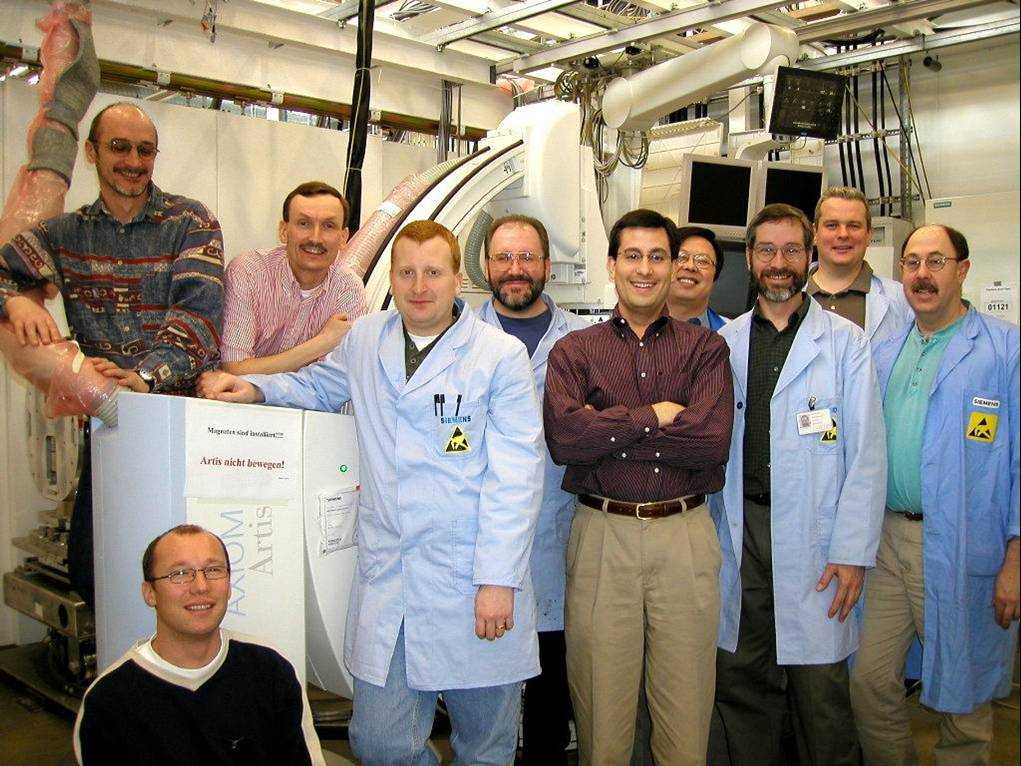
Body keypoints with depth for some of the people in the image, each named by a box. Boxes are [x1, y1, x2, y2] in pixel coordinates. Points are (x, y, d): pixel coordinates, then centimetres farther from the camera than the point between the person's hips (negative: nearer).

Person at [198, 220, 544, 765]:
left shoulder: (502, 354, -4)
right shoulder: (364, 339, 10)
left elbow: (514, 476, -8)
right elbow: (318, 384, 31)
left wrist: (498, 579, -13)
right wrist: (253, 387, 11)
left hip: (472, 578, -3)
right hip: (385, 575, 4)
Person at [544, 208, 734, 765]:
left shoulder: (705, 348, 6)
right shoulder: (574, 350, 6)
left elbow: (712, 441, -10)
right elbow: (562, 437, -11)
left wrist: (608, 428, -10)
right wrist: (653, 417, -10)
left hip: (685, 535, 0)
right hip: (601, 536, 0)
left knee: (686, 709, 9)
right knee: (602, 713, 9)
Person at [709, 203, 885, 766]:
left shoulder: (845, 340, 3)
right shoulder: (726, 343, 10)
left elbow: (866, 453, -2)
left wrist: (854, 551, -8)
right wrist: (713, 531, 4)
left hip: (815, 535, -2)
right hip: (740, 534, 3)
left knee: (821, 690, 2)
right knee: (741, 684, 10)